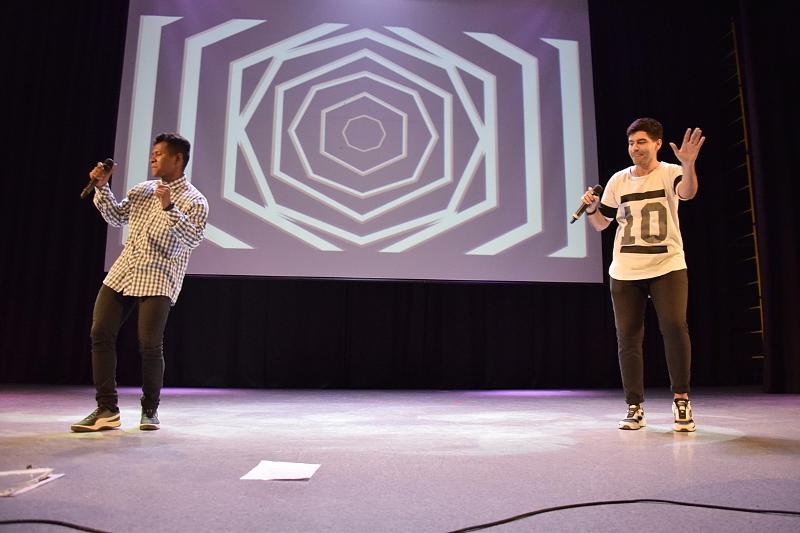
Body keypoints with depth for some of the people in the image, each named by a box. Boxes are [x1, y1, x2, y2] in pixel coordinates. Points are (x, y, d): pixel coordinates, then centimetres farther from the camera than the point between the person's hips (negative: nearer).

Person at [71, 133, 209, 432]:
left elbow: (193, 239, -17)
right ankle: (107, 409, 8)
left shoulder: (194, 201, -4)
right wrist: (102, 188, 12)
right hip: (122, 272, 7)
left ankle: (150, 410, 10)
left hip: (158, 280, -6)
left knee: (150, 345, -10)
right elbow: (116, 218, 23)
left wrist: (169, 208, -26)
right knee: (101, 334, 0)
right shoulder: (142, 190, 16)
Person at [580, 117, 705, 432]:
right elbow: (601, 224, 13)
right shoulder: (618, 181, 9)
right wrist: (591, 208, -7)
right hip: (624, 272, 3)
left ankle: (681, 400, 0)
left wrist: (688, 165, -41)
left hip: (667, 267, -3)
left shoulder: (670, 173, 0)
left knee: (674, 327, -17)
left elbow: (687, 193, -23)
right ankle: (635, 408, 15)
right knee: (628, 338, 4)